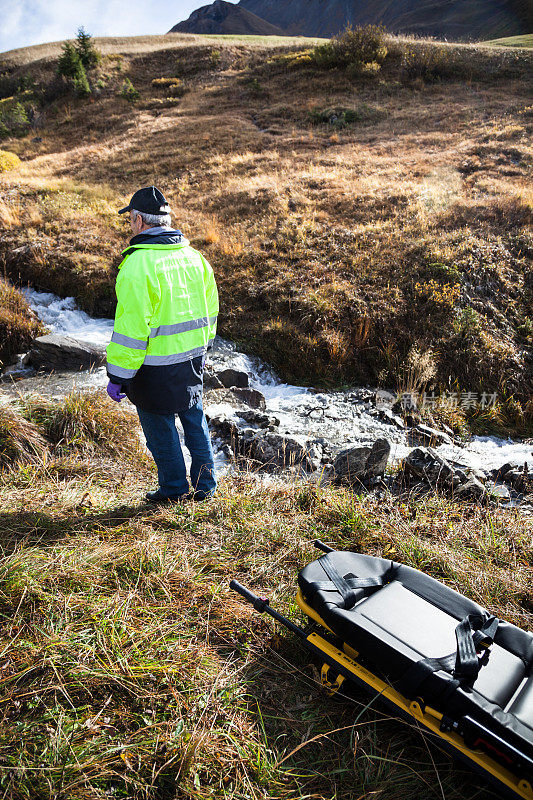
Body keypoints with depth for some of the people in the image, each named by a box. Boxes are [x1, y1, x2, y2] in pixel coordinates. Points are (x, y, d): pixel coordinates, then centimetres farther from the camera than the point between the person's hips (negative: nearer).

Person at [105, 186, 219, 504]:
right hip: (192, 358, 7)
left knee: (160, 427, 10)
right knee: (194, 418, 19)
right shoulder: (193, 255, 4)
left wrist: (117, 376, -12)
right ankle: (205, 485, 30)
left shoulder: (137, 265, -19)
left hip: (155, 366, -7)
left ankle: (174, 488, 25)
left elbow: (131, 328, -20)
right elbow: (210, 311, 12)